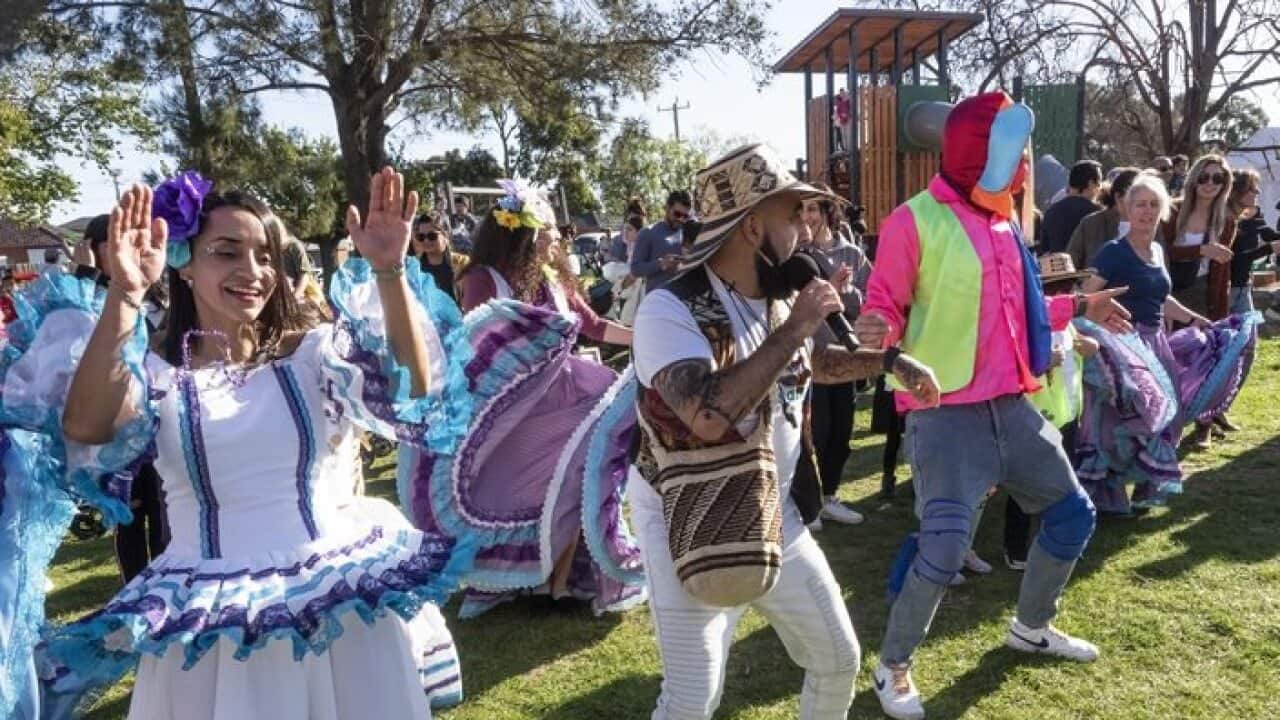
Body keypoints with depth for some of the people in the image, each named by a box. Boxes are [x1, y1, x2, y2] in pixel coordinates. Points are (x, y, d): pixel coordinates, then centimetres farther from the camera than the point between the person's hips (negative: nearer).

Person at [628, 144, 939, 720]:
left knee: (839, 659, 17)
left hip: (778, 520, 7)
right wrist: (794, 327, -30)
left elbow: (810, 363, 24)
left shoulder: (779, 298, 2)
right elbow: (709, 414, -38)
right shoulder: (670, 309, -22)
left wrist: (890, 361, 13)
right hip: (693, 530, -7)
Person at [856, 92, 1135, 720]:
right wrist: (876, 331, -34)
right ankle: (893, 667, 11)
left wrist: (1079, 307, 22)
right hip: (945, 412, -8)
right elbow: (885, 309, -12)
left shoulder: (1003, 221, 12)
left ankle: (1032, 627, 43)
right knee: (943, 550, -14)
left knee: (1073, 514, 19)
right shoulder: (915, 221, -13)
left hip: (1013, 404, 9)